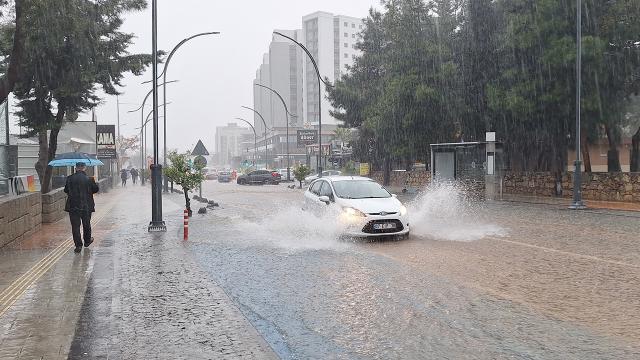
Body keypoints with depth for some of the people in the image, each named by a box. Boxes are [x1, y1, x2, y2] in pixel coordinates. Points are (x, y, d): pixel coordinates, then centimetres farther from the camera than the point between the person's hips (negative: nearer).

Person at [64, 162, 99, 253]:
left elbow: (66, 190, 5)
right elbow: (96, 189, 1)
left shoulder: (70, 178, -4)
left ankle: (78, 245, -2)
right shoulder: (89, 179, -9)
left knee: (75, 226, 3)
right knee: (86, 224, 18)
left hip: (73, 206, 0)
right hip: (86, 206, 0)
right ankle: (87, 241, 34)